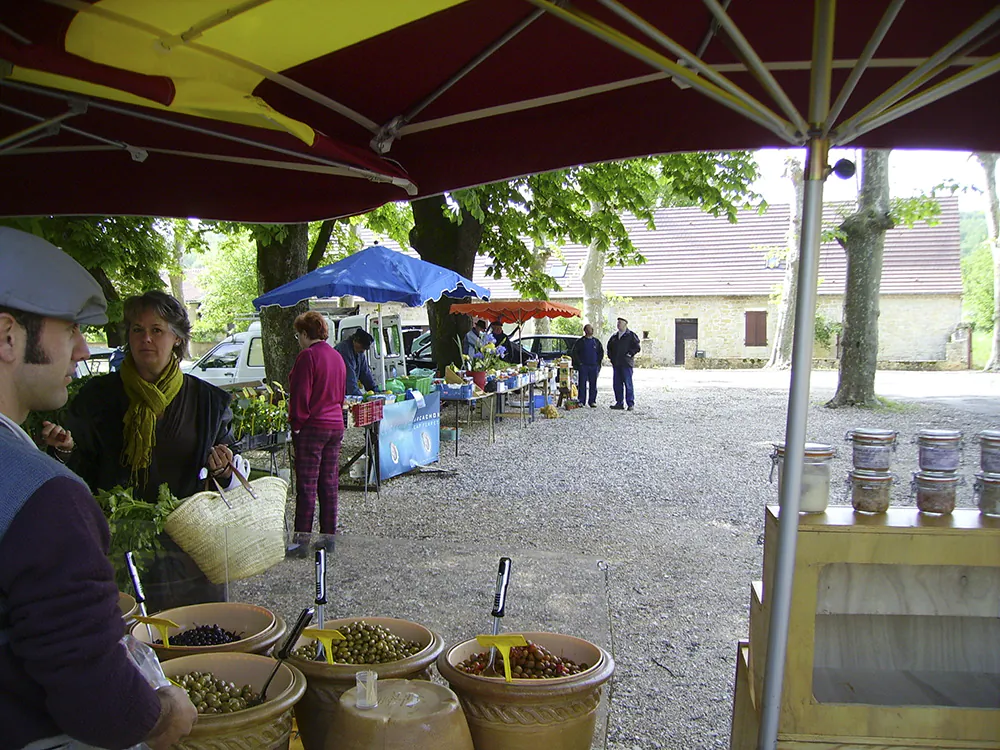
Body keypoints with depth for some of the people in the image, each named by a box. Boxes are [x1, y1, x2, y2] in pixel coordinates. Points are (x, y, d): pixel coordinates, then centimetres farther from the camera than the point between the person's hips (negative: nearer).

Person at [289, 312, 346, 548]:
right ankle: (329, 533, 18)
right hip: (336, 426, 8)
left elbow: (300, 395, -15)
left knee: (307, 486, -3)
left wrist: (296, 424, -8)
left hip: (312, 427, -8)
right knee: (329, 483, 12)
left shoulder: (307, 356, -13)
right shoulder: (337, 356, 12)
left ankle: (302, 535, 1)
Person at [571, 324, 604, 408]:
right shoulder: (580, 341, 2)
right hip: (583, 366, -3)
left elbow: (601, 352, 20)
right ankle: (581, 401, 0)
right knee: (582, 384, -4)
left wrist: (598, 361, 8)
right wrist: (579, 362, -5)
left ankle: (592, 401, 9)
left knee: (593, 385, 3)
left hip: (594, 366, 3)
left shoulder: (596, 342, 12)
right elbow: (573, 352, 1)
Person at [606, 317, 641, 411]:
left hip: (626, 364, -6)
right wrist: (610, 356, 14)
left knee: (628, 384, -6)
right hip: (616, 364, 6)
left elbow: (637, 348, -5)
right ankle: (619, 403, 14)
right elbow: (609, 347, 27)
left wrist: (629, 354, -13)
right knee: (617, 384, 7)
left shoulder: (631, 335, -2)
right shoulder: (614, 336, 15)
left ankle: (631, 404, -1)